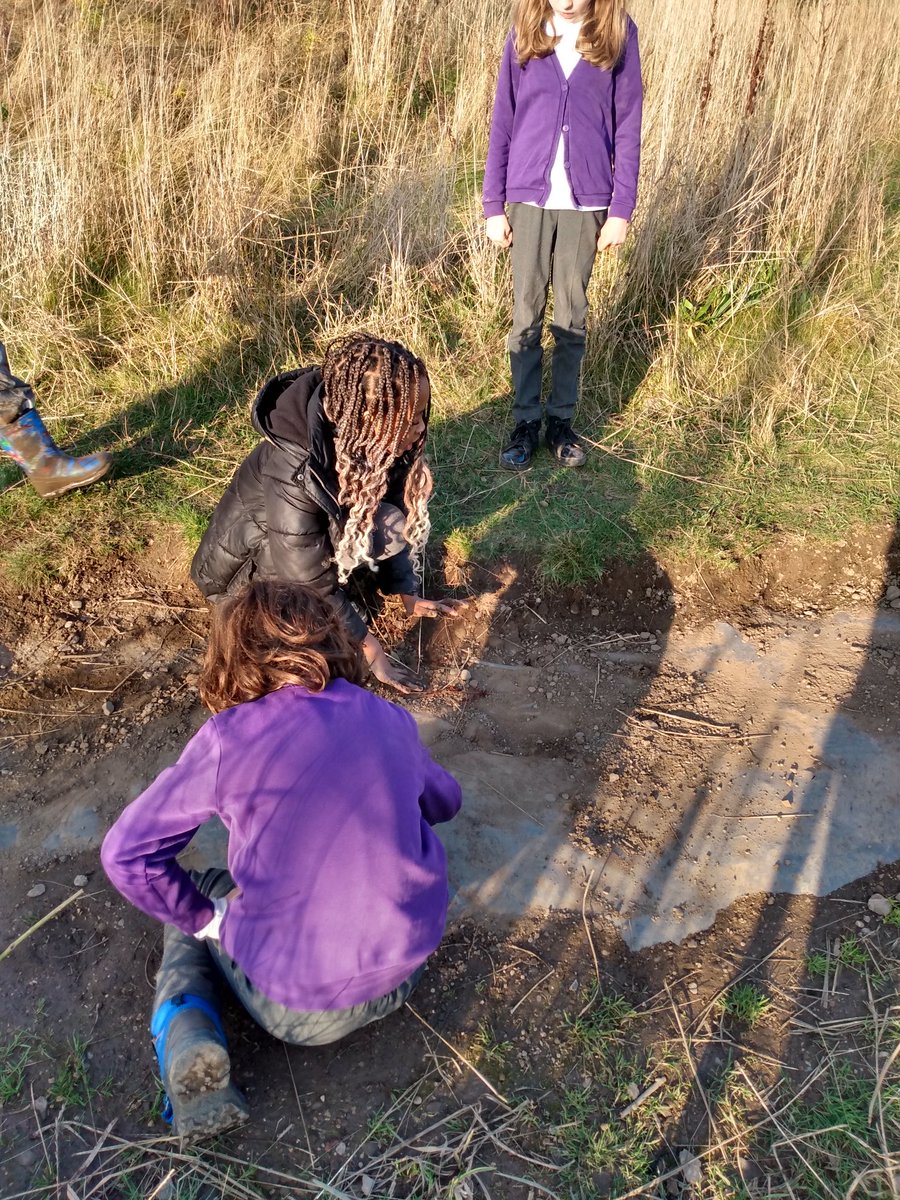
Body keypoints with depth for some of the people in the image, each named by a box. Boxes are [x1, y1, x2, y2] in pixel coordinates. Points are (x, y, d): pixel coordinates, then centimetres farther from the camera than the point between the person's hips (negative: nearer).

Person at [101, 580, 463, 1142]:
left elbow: (126, 854, -7)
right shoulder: (389, 719, -3)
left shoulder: (229, 737, -13)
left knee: (189, 898, 24)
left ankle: (187, 1038, 2)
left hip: (295, 1006, -4)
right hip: (405, 969, 5)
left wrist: (206, 917, 4)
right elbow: (444, 803, 16)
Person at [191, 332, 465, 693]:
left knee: (396, 523, -19)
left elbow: (394, 518, -4)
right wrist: (373, 655, -21)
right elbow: (314, 590, -30)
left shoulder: (367, 443, -21)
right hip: (243, 572, -6)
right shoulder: (293, 480, -39)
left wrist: (409, 597, 1)